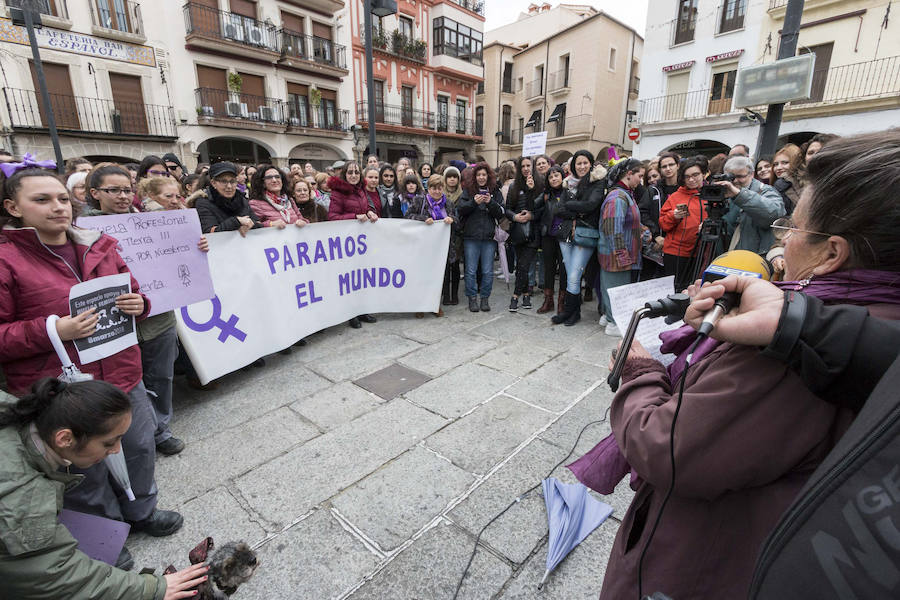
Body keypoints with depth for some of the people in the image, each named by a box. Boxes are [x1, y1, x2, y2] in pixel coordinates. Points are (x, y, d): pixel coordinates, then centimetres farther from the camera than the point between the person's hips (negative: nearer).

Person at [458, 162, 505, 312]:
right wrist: (474, 202, -16)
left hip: (489, 237, 1)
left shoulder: (495, 191, 9)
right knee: (471, 270, 3)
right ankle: (472, 298, 16)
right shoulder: (468, 190, 6)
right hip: (471, 237, -1)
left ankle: (485, 297, 18)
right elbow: (461, 210, -1)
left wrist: (490, 202, -13)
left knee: (488, 271, 5)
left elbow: (501, 212, 3)